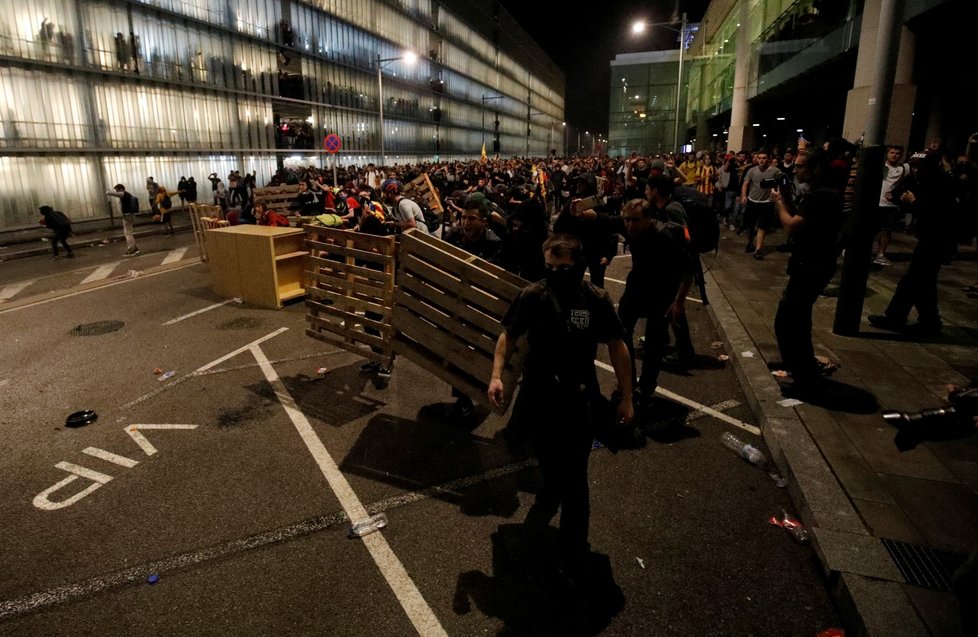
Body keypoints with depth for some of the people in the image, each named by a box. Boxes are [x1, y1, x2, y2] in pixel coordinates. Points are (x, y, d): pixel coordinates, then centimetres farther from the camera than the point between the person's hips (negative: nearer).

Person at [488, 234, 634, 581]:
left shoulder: (596, 300, -12)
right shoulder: (532, 296, -11)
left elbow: (617, 346, -3)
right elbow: (508, 336, -1)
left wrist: (626, 397, -1)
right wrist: (496, 375, -14)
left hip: (578, 400, -1)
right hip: (537, 396, 2)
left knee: (574, 477, 2)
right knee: (548, 460, 22)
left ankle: (573, 552, 23)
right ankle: (550, 495, 56)